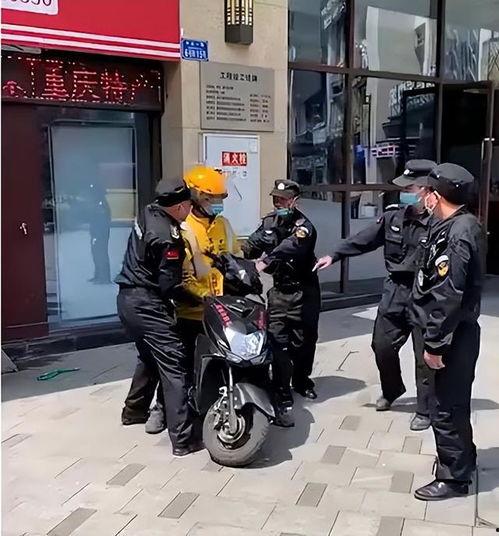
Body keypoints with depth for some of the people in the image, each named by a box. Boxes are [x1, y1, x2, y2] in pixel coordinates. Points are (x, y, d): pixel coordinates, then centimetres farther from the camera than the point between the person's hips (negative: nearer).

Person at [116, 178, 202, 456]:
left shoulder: (149, 213, 5)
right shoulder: (168, 238, -21)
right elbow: (170, 285, -19)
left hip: (128, 298, 10)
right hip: (147, 305, -10)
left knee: (150, 357, 27)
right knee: (174, 365, -9)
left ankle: (134, 410, 43)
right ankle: (183, 439, -10)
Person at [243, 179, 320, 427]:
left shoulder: (304, 227, -15)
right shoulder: (270, 221, 7)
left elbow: (289, 247, -35)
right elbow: (254, 243, -2)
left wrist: (265, 261, -51)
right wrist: (236, 253, -24)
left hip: (303, 292, -3)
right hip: (279, 291, 3)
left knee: (303, 341, 12)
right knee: (278, 343, -9)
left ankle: (301, 381, 40)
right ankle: (283, 400, -8)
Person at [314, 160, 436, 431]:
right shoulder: (394, 215, 2)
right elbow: (364, 239, 9)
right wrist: (335, 255, 7)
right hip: (395, 290, 6)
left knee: (425, 357, 5)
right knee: (382, 345, 14)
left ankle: (425, 411, 23)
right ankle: (392, 390, 41)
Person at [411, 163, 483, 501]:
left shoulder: (456, 234, -22)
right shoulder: (465, 225, 9)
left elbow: (448, 296, -26)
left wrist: (435, 343, -21)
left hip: (455, 335, -10)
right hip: (460, 331, 10)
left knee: (447, 408, 3)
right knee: (455, 402, 23)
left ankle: (454, 478, 17)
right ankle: (463, 458, 41)